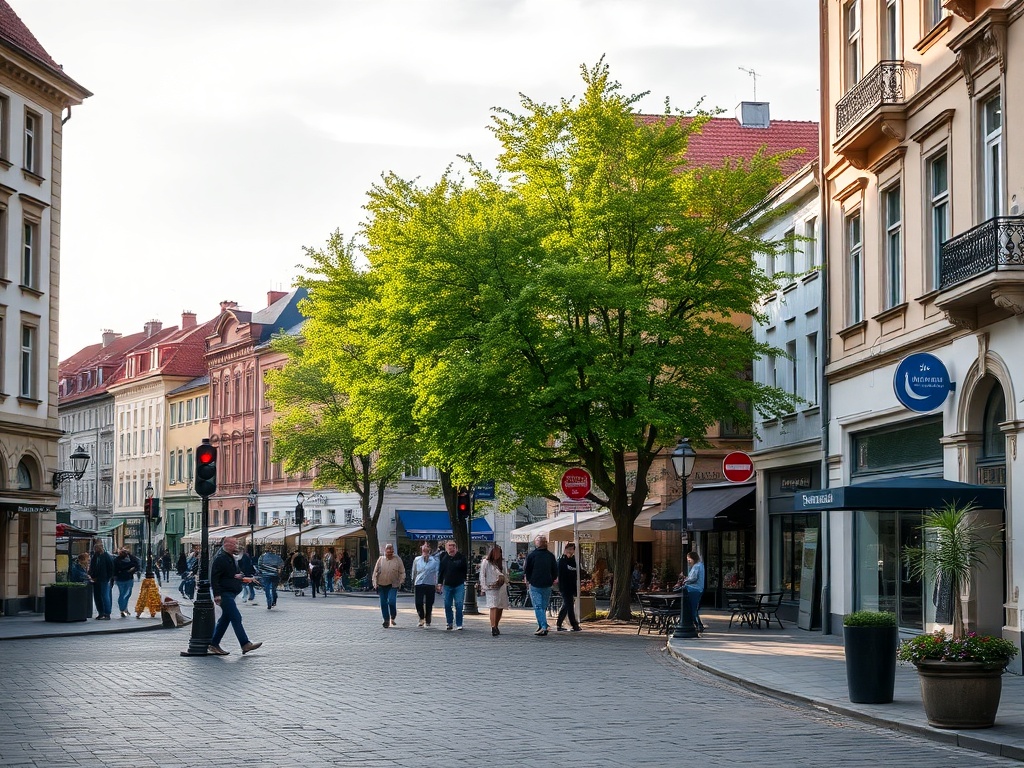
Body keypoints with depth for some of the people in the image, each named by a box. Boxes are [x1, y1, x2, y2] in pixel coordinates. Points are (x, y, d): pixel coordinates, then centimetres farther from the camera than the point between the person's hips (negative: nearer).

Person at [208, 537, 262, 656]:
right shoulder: (220, 558, -12)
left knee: (225, 619, 11)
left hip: (230, 594, 10)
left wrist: (239, 576, 5)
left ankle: (214, 645, 17)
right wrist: (217, 595, -23)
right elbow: (214, 578, -18)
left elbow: (235, 573, 30)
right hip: (224, 594, -10)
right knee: (236, 618, -12)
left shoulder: (231, 558, 19)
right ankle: (245, 645, -13)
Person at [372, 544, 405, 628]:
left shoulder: (397, 560, 1)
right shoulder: (381, 559, 3)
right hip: (381, 585, 2)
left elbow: (402, 572, 6)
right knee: (383, 603, 3)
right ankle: (386, 620, 15)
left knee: (391, 601, -16)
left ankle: (392, 618, 8)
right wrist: (375, 582, 1)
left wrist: (400, 581, -4)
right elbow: (375, 571, 7)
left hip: (393, 585, -2)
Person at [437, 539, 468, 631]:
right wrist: (440, 583, 7)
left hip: (459, 585, -2)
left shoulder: (461, 557, -1)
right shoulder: (443, 557, 4)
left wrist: (465, 580, 2)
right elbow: (440, 571, 10)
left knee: (459, 605, -6)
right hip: (447, 585, 2)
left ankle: (459, 624, 1)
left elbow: (466, 570, 6)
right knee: (447, 605, 6)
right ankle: (449, 623, 18)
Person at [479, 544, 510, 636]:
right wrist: (484, 587, -8)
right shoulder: (486, 562, -2)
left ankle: (496, 626, 21)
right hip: (491, 588, -6)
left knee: (500, 608, 6)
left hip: (501, 587, 6)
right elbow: (482, 575, -2)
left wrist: (506, 583, 15)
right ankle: (493, 628, -23)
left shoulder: (502, 561, 14)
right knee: (493, 607, -16)